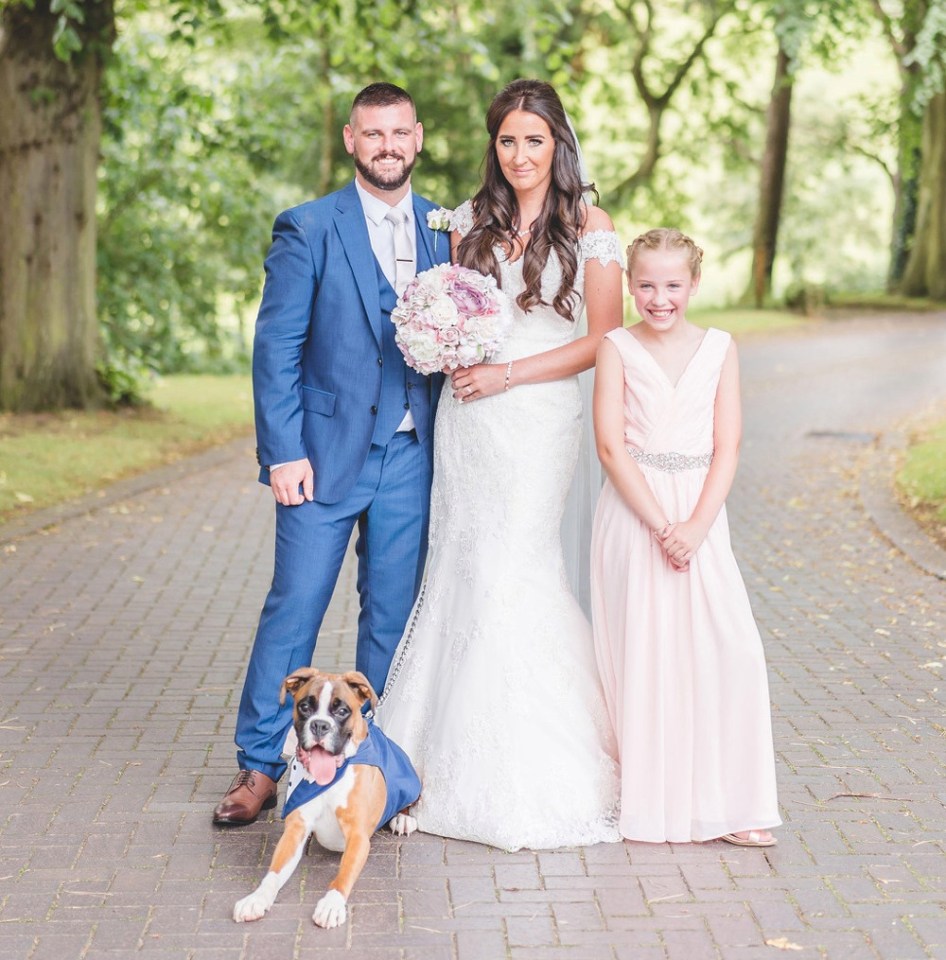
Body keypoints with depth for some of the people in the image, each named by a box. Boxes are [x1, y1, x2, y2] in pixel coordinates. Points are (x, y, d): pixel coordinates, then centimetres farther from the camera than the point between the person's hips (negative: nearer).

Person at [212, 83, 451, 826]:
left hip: (411, 457, 3)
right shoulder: (309, 229, -2)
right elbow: (276, 347, -4)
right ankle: (261, 766, 9)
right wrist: (283, 451, -11)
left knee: (392, 613, 9)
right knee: (295, 606, -2)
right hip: (326, 453, -3)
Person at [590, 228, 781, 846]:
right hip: (634, 514, -1)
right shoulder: (618, 348, 0)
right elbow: (611, 447, -7)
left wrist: (695, 526, -12)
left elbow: (727, 447, 0)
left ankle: (728, 803, 4)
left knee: (729, 649, -6)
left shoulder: (719, 348, 4)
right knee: (641, 655, 1)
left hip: (700, 518, 2)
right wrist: (661, 526, -14)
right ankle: (649, 802, 13)